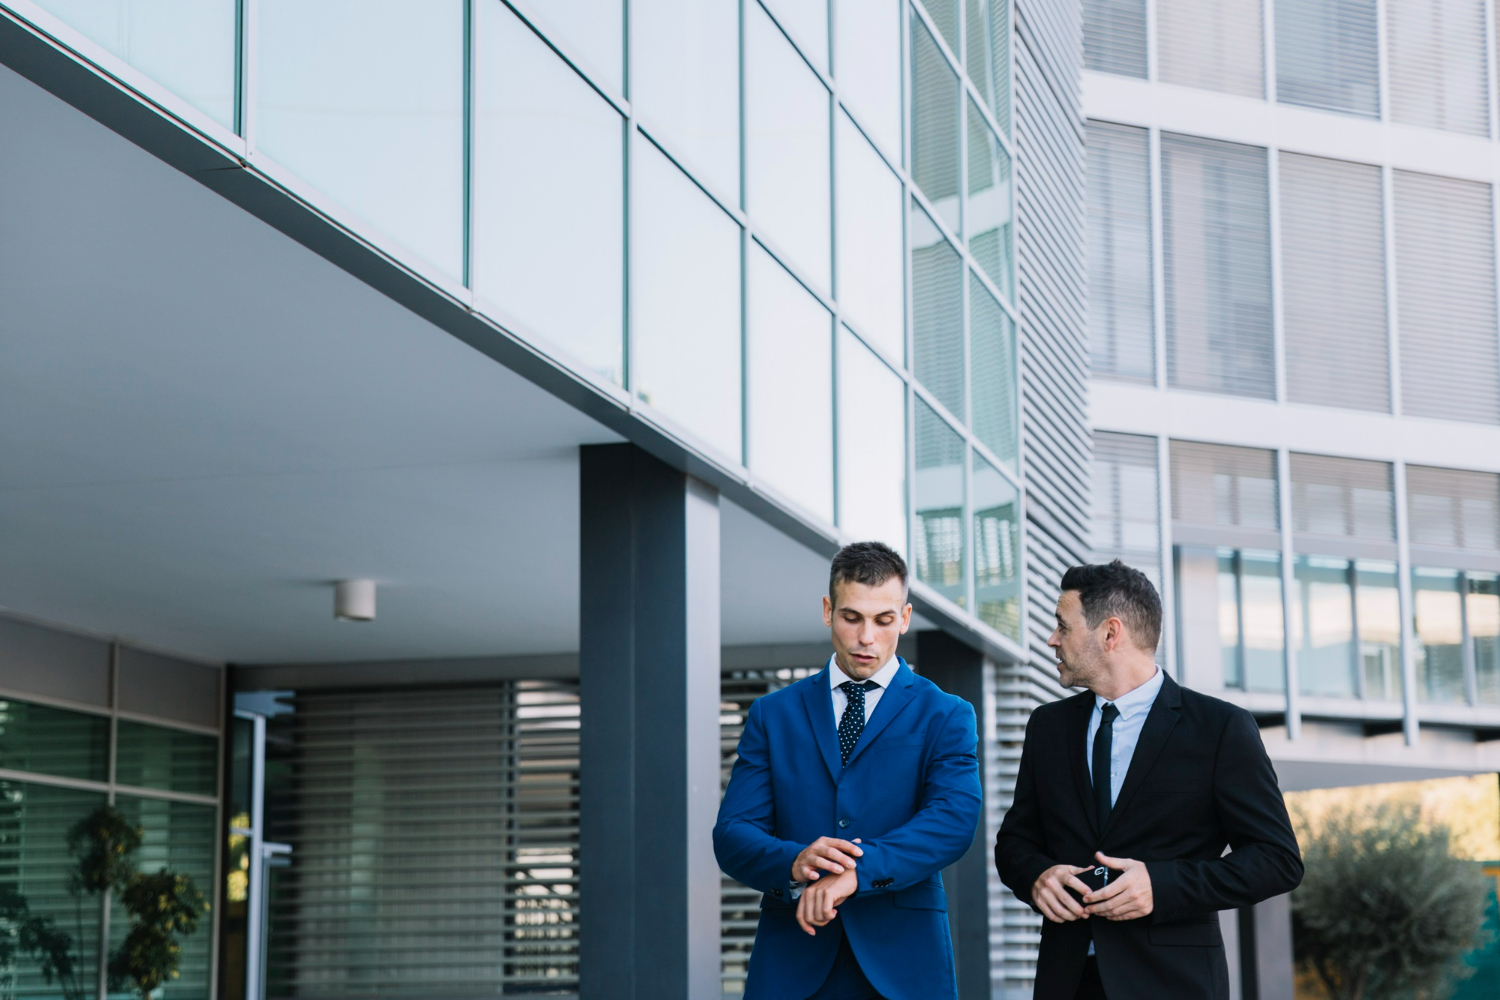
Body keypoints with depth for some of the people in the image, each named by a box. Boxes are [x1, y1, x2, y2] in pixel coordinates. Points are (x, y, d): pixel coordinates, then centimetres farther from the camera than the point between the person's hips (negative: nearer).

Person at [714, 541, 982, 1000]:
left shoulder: (946, 716, 5)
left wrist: (858, 872, -25)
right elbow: (732, 834, 2)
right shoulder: (773, 714, 11)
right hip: (790, 963, 1)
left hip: (902, 962, -1)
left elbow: (954, 820, -12)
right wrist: (794, 863, -19)